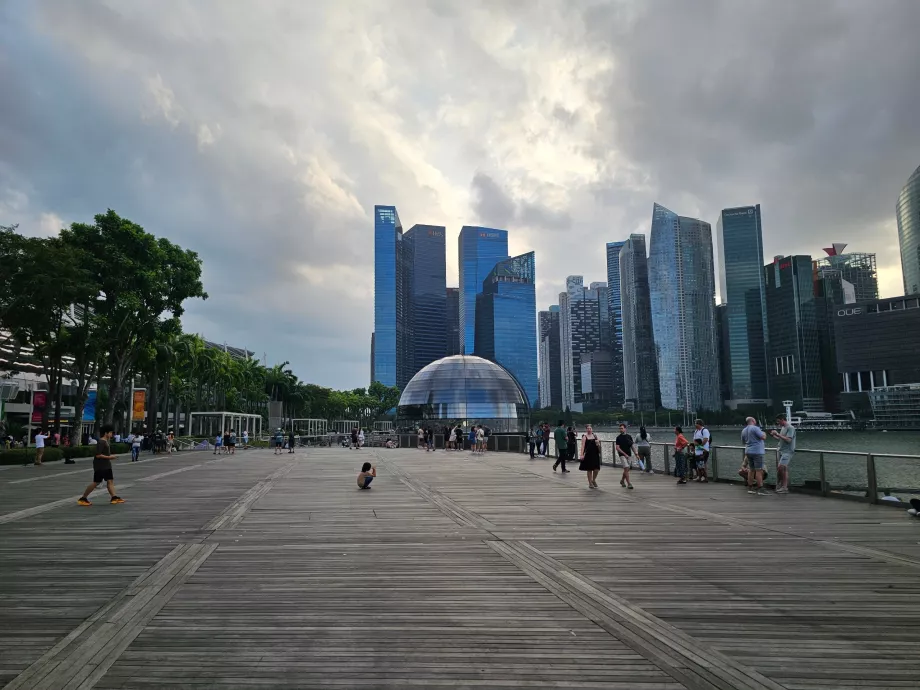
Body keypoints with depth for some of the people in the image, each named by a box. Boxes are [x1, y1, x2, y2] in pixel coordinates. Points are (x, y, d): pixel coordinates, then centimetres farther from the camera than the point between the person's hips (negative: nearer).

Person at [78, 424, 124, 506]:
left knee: (110, 481, 2)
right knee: (96, 483, -4)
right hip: (100, 466, -9)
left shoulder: (107, 441, 13)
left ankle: (114, 497, -1)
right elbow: (98, 455, -23)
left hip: (106, 465, 9)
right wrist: (109, 457, -19)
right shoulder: (101, 442, -17)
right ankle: (83, 498, 8)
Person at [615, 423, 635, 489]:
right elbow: (617, 448, -11)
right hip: (622, 455, -5)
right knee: (626, 468, -14)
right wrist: (625, 454, -18)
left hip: (629, 455, 5)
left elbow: (631, 446, 14)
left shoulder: (629, 437, 7)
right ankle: (629, 484, -13)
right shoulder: (619, 437, -6)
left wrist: (635, 453, 5)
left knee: (626, 469, 13)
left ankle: (622, 480, 33)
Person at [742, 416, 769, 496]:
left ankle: (750, 488, 14)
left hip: (748, 451, 8)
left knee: (751, 470, 13)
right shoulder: (755, 428, -13)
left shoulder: (743, 430, 11)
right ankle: (760, 489, -8)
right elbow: (763, 437, -14)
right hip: (757, 451, -8)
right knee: (759, 470, -6)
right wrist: (764, 433, 6)